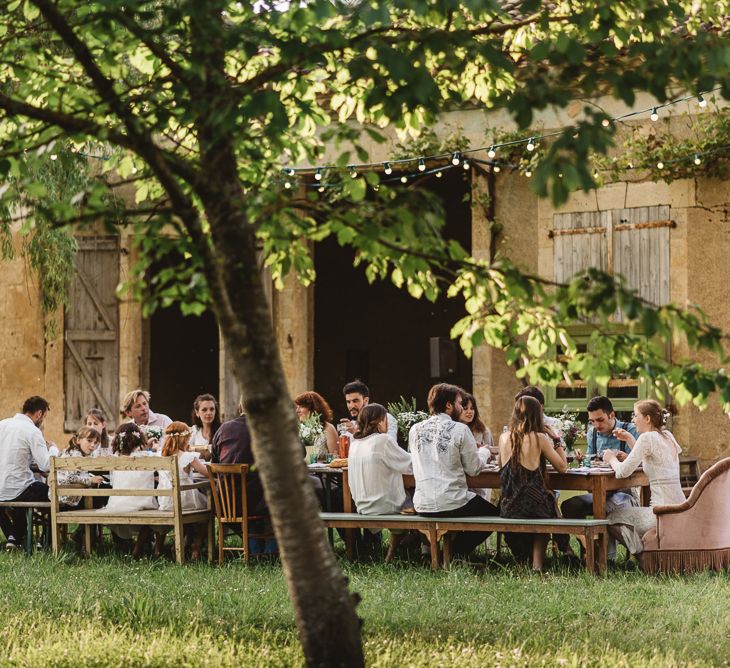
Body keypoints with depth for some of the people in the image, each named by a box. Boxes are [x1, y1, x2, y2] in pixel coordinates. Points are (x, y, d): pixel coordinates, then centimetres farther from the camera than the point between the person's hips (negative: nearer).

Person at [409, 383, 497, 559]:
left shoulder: (415, 429, 4)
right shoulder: (460, 430, -10)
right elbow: (473, 469, -5)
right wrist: (484, 452, 18)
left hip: (422, 506, 6)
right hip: (453, 505, -6)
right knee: (492, 513, 20)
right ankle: (456, 552, 11)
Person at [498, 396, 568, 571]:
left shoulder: (504, 438, 3)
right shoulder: (539, 438, -9)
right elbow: (562, 467, -3)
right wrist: (557, 441, 8)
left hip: (508, 507, 4)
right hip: (533, 506, -4)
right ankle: (537, 564, 23)